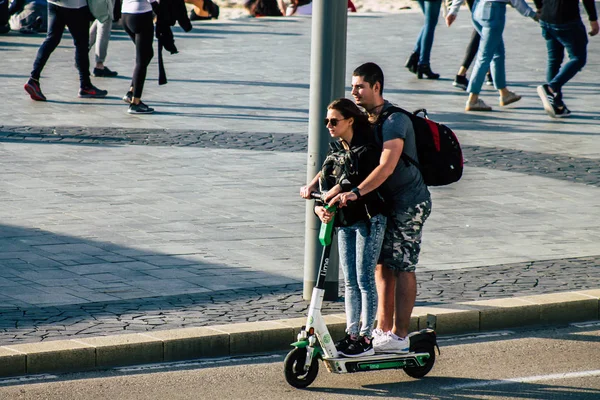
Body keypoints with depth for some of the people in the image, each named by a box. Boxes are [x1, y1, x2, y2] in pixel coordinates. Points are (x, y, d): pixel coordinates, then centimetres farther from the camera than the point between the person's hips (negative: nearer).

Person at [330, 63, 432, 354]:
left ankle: (399, 337, 0)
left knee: (401, 268, -5)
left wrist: (355, 193, -45)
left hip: (408, 203, -9)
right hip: (386, 203, 9)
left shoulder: (394, 121, -23)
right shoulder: (365, 119, 6)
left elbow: (387, 166, -35)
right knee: (382, 265, 11)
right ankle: (383, 329, 19)